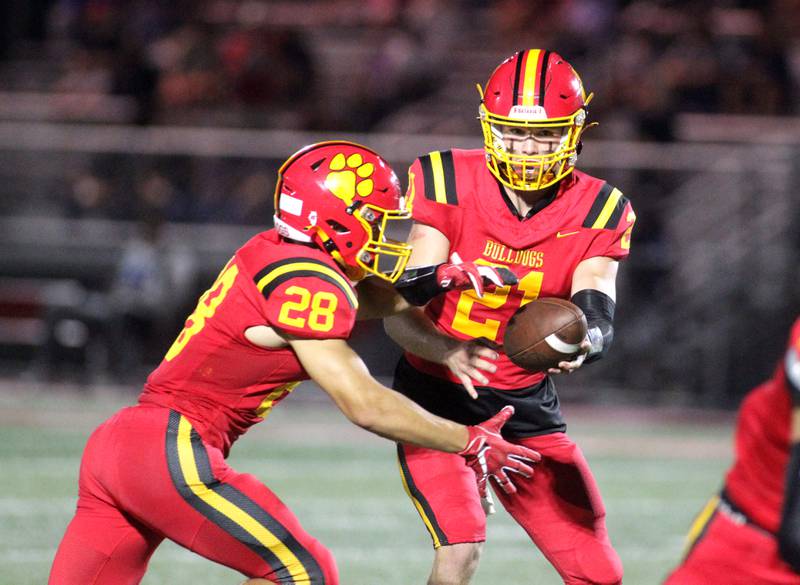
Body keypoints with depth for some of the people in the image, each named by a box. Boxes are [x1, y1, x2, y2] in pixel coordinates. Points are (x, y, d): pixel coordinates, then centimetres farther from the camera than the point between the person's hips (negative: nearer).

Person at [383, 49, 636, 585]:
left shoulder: (596, 213, -7)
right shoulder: (449, 184, -15)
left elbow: (599, 317, -20)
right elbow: (398, 316, -18)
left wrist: (581, 343, -44)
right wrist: (448, 351, -40)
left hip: (527, 405, 4)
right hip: (438, 395, -4)